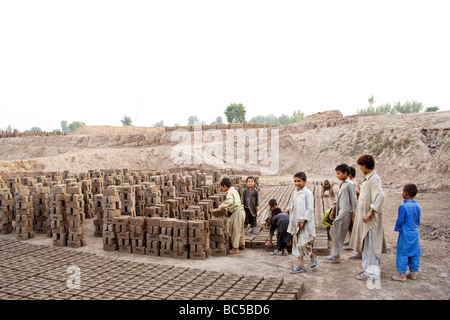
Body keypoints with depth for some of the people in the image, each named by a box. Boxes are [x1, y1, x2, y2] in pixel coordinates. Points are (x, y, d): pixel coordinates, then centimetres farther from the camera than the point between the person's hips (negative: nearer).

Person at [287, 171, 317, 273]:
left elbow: (310, 209, -13)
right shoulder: (295, 192, 13)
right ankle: (301, 266, 16)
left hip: (305, 223, -8)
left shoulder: (307, 193, -10)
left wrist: (303, 221, -17)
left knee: (303, 243, -11)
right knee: (297, 244, 8)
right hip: (296, 222, 8)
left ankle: (313, 257, 18)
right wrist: (292, 222, 15)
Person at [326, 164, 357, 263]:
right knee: (337, 233, 9)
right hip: (340, 211, 9)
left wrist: (354, 214, -12)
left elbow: (353, 200, -12)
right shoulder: (342, 184, 14)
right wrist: (333, 210, 21)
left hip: (345, 212, -9)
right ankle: (335, 254, 14)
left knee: (338, 233, -6)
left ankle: (336, 255, 0)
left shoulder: (349, 185, -12)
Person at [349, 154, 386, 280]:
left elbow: (380, 196, -28)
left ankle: (372, 271, 5)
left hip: (370, 219, -10)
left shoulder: (373, 178, -17)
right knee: (366, 244, 16)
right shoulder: (368, 178, 13)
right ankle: (368, 268, 26)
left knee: (370, 244, -3)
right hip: (364, 216, 10)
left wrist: (370, 213, -26)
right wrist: (358, 213, 19)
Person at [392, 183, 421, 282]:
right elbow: (418, 220, 10)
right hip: (415, 233, 7)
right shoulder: (417, 206, 2)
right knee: (414, 253, 15)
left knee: (402, 253, 1)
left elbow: (400, 221, -14)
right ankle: (413, 273, 25)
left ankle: (402, 274, 5)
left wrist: (397, 229, 3)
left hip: (405, 234, -7)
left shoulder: (403, 206, -19)